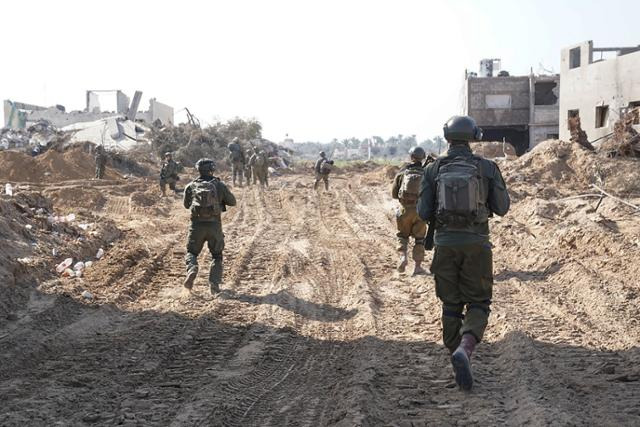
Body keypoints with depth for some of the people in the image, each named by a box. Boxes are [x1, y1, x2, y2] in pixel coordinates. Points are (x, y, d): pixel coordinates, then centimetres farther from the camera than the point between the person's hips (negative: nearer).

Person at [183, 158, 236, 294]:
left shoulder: (191, 186, 2)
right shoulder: (219, 185, -2)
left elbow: (187, 205, 17)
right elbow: (232, 202, 7)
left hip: (197, 225, 0)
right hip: (215, 225, 0)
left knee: (191, 253, 17)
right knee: (217, 256, 15)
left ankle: (192, 270, -16)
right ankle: (214, 284, -2)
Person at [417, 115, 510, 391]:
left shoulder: (433, 170, 0)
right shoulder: (487, 167, -2)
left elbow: (424, 212, -2)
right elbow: (502, 208, 2)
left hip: (445, 243, 1)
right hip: (476, 244, -1)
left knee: (451, 307, 13)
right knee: (478, 305, 6)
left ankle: (459, 367, 17)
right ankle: (464, 350, -22)